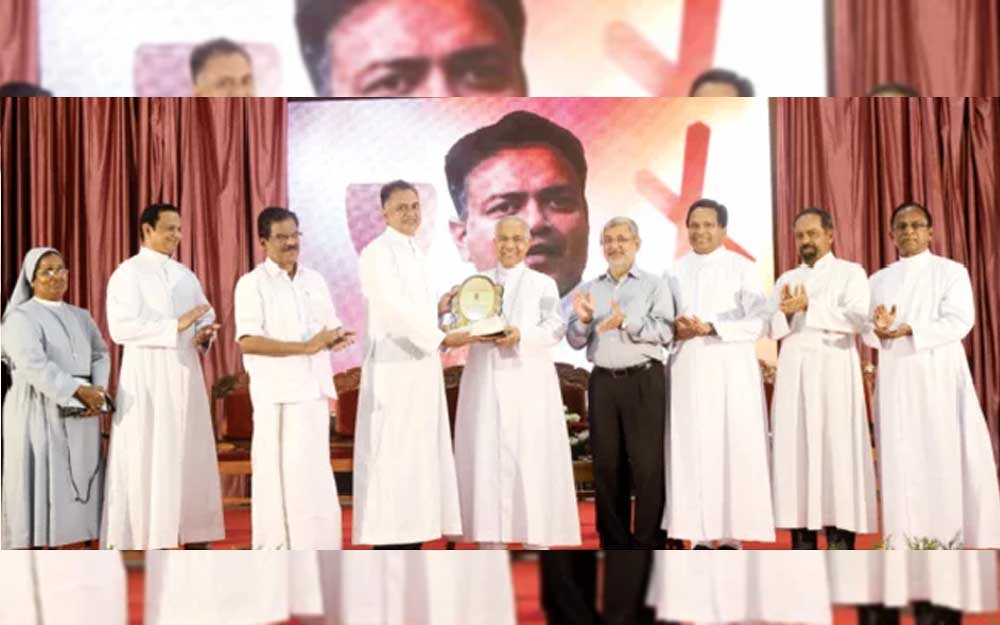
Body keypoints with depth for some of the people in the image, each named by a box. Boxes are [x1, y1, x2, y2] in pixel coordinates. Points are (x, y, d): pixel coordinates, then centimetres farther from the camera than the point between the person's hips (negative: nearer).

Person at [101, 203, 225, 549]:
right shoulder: (128, 273, -4)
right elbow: (120, 327, -16)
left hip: (186, 374, 6)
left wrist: (204, 335, -8)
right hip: (148, 376, -6)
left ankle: (194, 535, 13)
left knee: (191, 454, 7)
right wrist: (176, 326, -20)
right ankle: (143, 538, -2)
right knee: (146, 459, -6)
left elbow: (207, 316, 16)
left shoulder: (185, 275, 15)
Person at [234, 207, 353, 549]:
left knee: (314, 474, 8)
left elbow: (331, 328, 20)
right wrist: (305, 347, -20)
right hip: (277, 393, -5)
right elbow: (247, 341, -14)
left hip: (314, 390, 5)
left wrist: (335, 339, -5)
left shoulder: (314, 280, 14)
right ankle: (278, 546, 4)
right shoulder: (252, 284, -4)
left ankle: (314, 544, 15)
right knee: (279, 473, -3)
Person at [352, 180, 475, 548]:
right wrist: (442, 338, -25)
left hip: (421, 366, 9)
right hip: (393, 369, -9)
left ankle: (412, 540, 15)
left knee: (420, 455, 9)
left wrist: (439, 309, 4)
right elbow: (394, 310, -20)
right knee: (392, 456, -8)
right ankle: (388, 544, -5)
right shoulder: (377, 253, -10)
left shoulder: (416, 255, 18)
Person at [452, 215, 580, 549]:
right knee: (486, 456, -1)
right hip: (485, 380, 2)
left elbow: (555, 328, -2)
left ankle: (536, 540, -1)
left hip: (528, 382, -2)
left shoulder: (543, 284, 10)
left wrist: (521, 335, -18)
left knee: (531, 456, -5)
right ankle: (490, 541, 4)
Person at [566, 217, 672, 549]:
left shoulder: (654, 285, 3)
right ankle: (614, 543, 17)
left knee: (647, 463, -3)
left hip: (643, 380, -4)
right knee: (607, 463, 7)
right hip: (603, 381, 4)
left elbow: (664, 332, -10)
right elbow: (575, 341, 11)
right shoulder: (589, 288, 14)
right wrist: (584, 320, -9)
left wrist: (625, 322, -23)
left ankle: (649, 545, 4)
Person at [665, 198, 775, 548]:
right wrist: (676, 329, -9)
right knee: (691, 450, 1)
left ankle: (731, 535, 1)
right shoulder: (676, 271, 13)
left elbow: (758, 322, -6)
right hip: (687, 370, 3)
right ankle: (699, 536, 6)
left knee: (732, 449, -4)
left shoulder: (741, 268, 1)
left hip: (730, 371, -3)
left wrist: (711, 329, -16)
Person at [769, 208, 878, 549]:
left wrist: (809, 307, -13)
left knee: (836, 449, -8)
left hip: (833, 370, -4)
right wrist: (786, 311, -8)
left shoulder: (850, 272, 5)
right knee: (796, 449, -2)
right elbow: (770, 329, 12)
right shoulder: (786, 279, 19)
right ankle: (802, 540, 1)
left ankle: (840, 539, -6)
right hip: (793, 371, 4)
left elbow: (857, 318, -10)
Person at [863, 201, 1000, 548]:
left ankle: (952, 537, 1)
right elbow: (867, 332, 7)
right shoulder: (878, 280, 15)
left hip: (940, 375, -3)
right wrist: (879, 329, -17)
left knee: (948, 453, -5)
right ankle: (906, 539, 4)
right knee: (901, 455, 0)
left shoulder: (952, 272, 4)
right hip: (896, 378, 3)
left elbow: (959, 322, -9)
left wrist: (908, 330, -19)